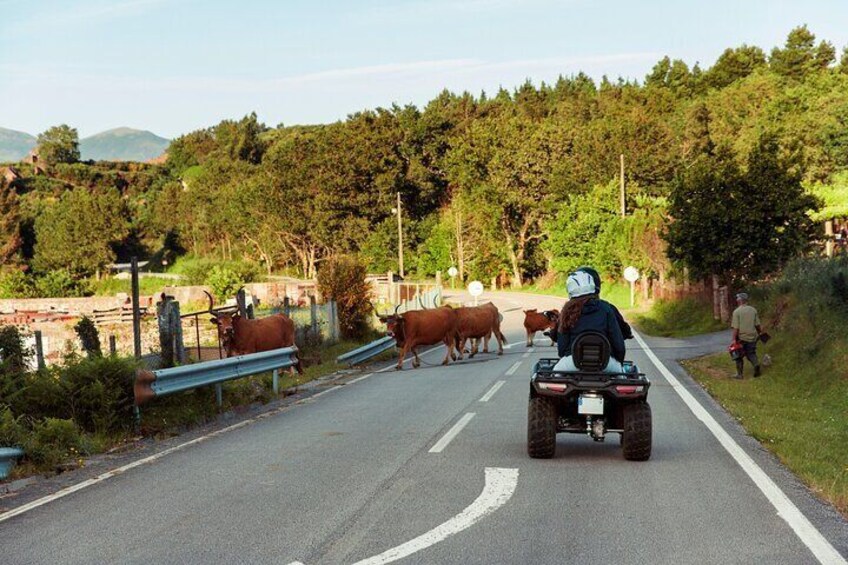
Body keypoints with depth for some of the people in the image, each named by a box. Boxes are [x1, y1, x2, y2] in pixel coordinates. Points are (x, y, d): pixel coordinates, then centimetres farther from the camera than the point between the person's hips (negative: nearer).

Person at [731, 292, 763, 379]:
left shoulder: (737, 311, -12)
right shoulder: (753, 310, 2)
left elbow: (736, 328, -15)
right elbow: (757, 324, 8)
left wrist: (734, 339, -12)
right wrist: (760, 332, 25)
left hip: (741, 338, -4)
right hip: (752, 337, 4)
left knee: (739, 356, 9)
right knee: (751, 353, 17)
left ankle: (739, 374, 14)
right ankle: (756, 363, -10)